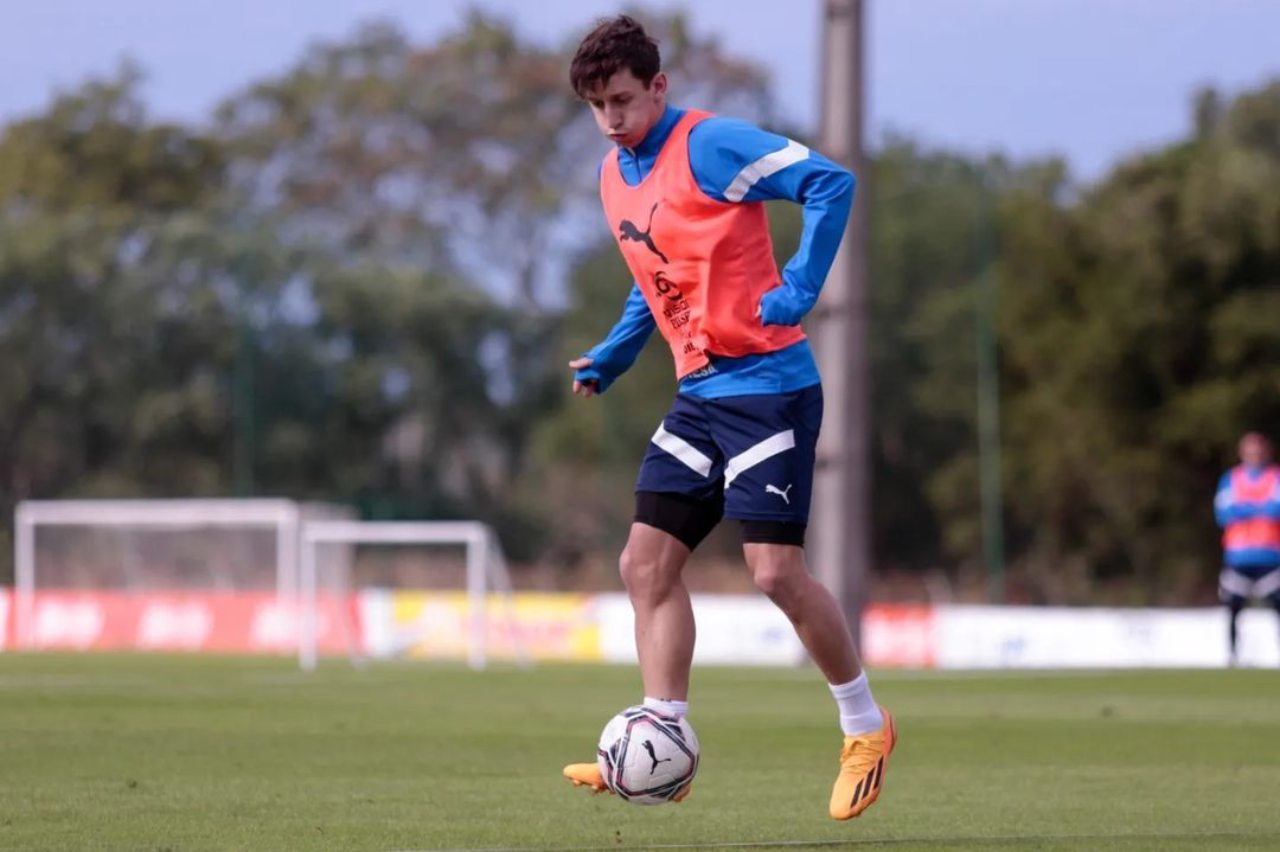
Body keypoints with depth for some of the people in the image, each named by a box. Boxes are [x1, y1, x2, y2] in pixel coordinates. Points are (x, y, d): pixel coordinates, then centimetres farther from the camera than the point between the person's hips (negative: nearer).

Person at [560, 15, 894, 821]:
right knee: (647, 563, 0)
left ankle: (866, 727, 9)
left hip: (767, 385, -8)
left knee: (777, 568, -10)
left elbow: (831, 181, -19)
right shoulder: (616, 175, 13)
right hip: (699, 393, 9)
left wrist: (799, 288, -24)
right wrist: (610, 358, 17)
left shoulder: (710, 145, -13)